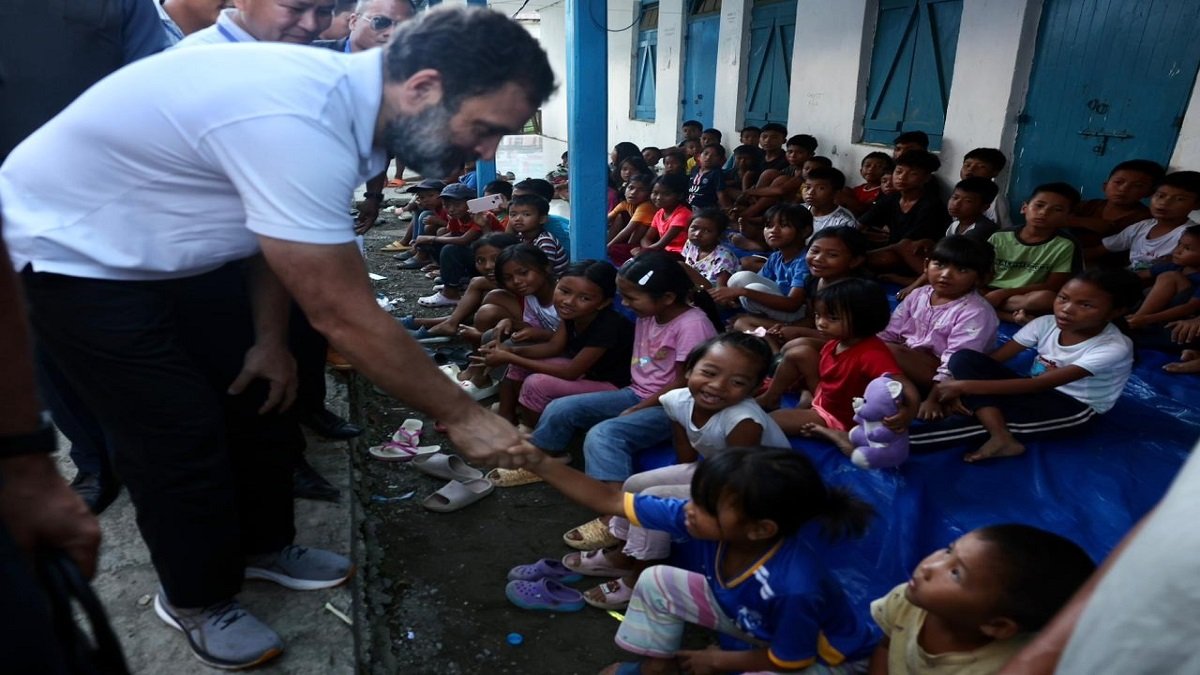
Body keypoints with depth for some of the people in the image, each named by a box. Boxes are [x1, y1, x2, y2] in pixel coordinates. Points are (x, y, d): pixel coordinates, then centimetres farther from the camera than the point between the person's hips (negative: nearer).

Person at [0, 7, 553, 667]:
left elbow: (281, 231, 4)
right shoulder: (300, 126, -38)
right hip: (71, 252, -8)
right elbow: (345, 317, -33)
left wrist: (269, 337, 3)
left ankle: (262, 544, 32)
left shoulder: (343, 92, -9)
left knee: (251, 395, 11)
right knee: (180, 436, -3)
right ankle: (195, 598, 21)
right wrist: (460, 414, -23)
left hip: (177, 248, 8)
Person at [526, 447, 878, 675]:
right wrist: (541, 463, -27)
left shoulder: (795, 588, -42)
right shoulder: (698, 520, -27)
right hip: (748, 618, 6)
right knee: (655, 581, -6)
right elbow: (611, 500, -21)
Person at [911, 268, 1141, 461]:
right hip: (1035, 392, 6)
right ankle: (1001, 438, -32)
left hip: (1074, 407, -5)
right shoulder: (1046, 324, -9)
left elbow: (1039, 384, -32)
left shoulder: (1114, 348, -24)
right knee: (963, 358, -20)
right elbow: (992, 359, -10)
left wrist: (966, 386, -37)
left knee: (982, 415, -32)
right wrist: (957, 386, -30)